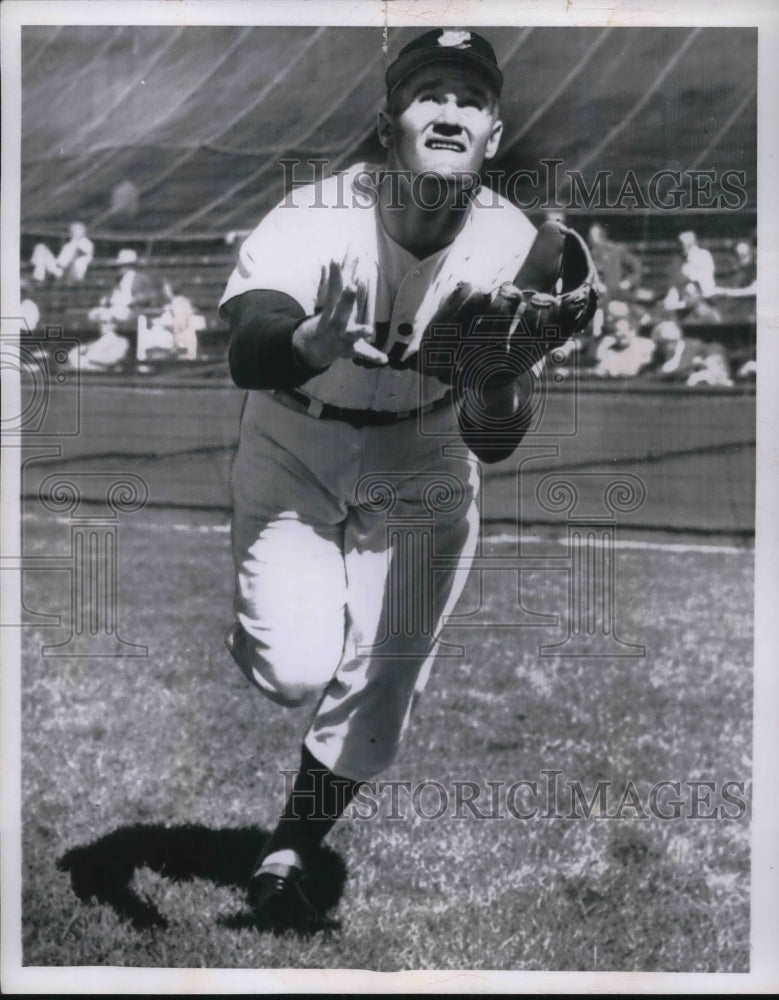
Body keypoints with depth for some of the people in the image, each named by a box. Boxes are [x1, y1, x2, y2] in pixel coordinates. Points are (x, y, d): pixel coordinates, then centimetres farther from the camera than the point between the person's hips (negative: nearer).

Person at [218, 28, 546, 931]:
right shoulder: (316, 216, -26)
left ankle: (287, 859, 30)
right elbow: (246, 353, -43)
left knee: (376, 690, 4)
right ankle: (254, 626, 22)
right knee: (295, 671, -18)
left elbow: (499, 439, -17)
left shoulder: (512, 244, -18)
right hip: (294, 450, -2)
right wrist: (314, 345, -65)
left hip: (420, 464, 3)